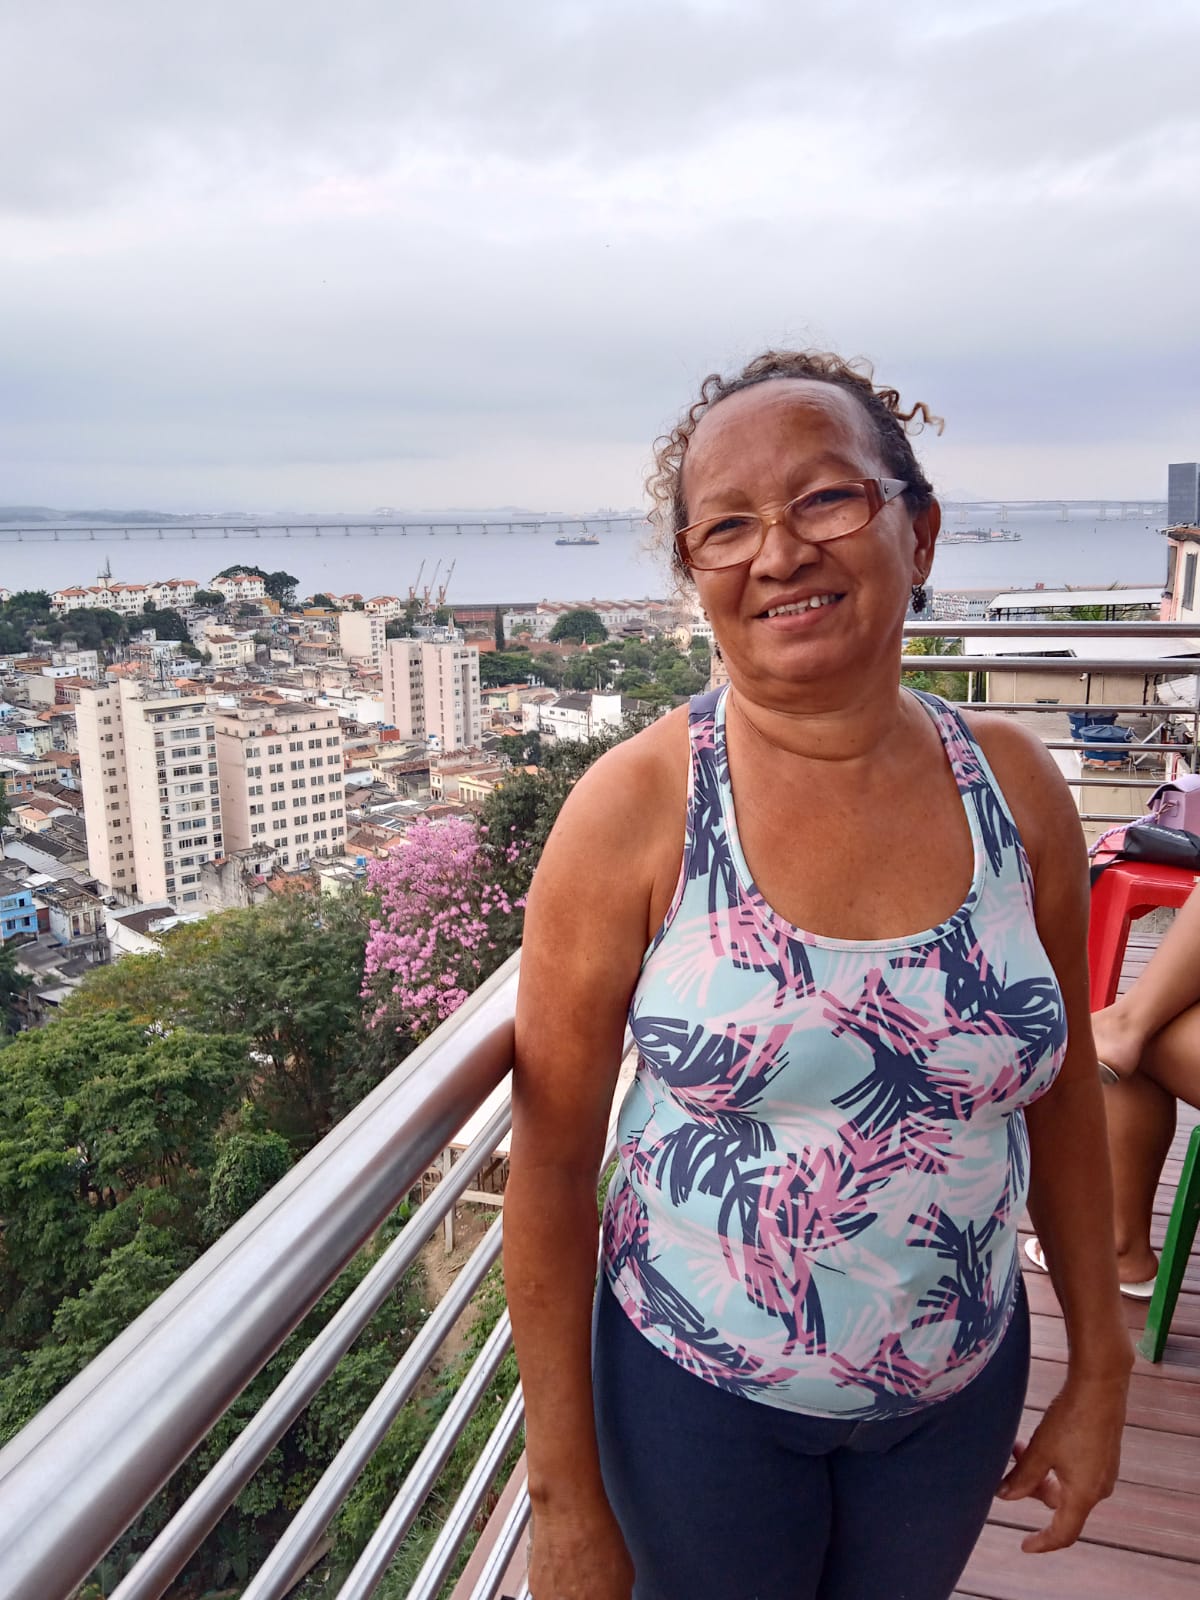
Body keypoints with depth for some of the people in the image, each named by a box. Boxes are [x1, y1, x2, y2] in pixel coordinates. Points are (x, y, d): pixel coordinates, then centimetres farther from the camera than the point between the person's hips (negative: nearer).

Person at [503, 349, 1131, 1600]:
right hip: (699, 1391, -3)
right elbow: (550, 1156, -14)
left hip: (964, 1388, 4)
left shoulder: (1013, 784, -9)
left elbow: (1062, 1086, 2)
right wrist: (565, 1494, -8)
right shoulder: (635, 807, -20)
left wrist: (1100, 1368, 8)